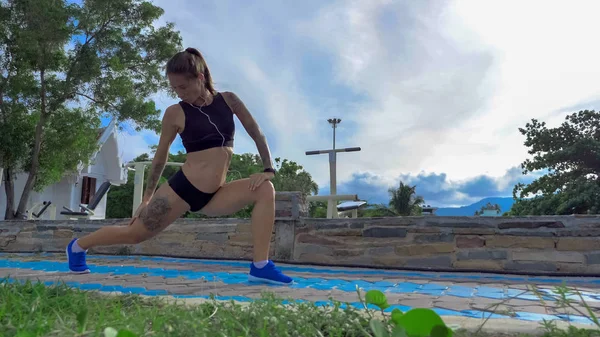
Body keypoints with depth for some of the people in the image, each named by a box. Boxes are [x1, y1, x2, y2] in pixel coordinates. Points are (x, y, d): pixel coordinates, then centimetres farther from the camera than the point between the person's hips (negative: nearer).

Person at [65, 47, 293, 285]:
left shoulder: (228, 100, 1)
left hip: (213, 196, 3)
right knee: (134, 233, 6)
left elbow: (257, 134, 6)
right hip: (182, 189, -3)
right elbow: (160, 157, 4)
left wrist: (268, 169, -4)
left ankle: (260, 267, -16)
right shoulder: (175, 113, -5)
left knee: (265, 189, -16)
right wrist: (146, 198, 9)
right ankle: (78, 246, 36)